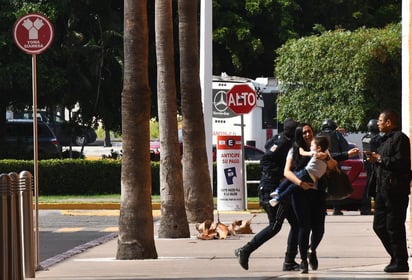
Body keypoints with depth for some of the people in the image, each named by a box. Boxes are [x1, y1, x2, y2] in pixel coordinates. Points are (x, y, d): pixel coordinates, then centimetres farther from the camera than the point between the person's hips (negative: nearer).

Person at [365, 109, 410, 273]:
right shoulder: (385, 139, 21)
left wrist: (380, 159, -13)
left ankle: (400, 262, -1)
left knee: (394, 227, -7)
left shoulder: (400, 138, -10)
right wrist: (374, 160, 8)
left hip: (396, 190, -10)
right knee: (379, 226, 10)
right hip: (383, 189, 10)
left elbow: (400, 162, -21)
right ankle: (396, 258, 17)